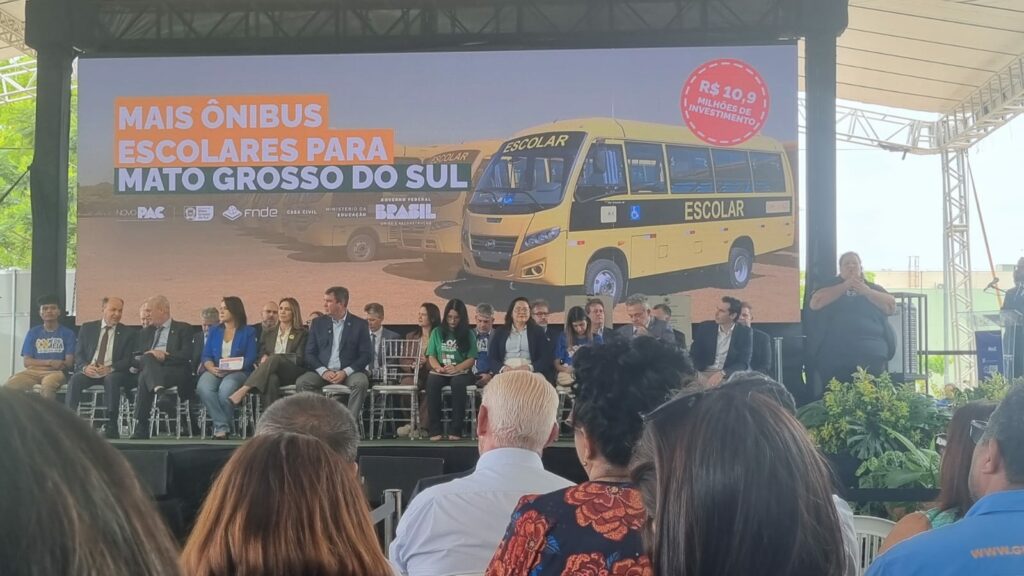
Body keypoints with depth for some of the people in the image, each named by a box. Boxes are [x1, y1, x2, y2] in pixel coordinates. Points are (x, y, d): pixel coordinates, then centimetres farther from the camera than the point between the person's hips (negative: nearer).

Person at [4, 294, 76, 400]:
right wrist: (50, 362, -10)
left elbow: (69, 362, 1)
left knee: (47, 384, -40)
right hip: (33, 372, 3)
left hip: (56, 372, -3)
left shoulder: (68, 333, 8)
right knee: (11, 385, -30)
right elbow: (27, 361, 7)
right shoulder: (33, 332, 15)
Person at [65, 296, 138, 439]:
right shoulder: (87, 328, 14)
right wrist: (85, 367, -13)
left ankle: (111, 427, -34)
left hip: (113, 373, -2)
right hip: (89, 371, 2)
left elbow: (129, 359, 1)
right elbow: (78, 354, 10)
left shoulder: (128, 333, 9)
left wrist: (110, 368, -18)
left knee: (111, 379, -36)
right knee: (75, 379, -30)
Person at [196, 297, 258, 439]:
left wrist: (229, 368, -16)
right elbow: (206, 355, 12)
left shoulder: (248, 332, 10)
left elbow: (250, 359, -2)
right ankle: (222, 426, -28)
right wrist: (212, 368, -11)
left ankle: (220, 427, -18)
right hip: (214, 371, 3)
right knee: (203, 387, -32)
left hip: (237, 372, -3)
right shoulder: (214, 331, 22)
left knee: (226, 389, -37)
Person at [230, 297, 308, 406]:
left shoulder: (302, 334, 12)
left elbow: (300, 359, 1)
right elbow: (261, 355, 19)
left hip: (292, 373, -2)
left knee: (275, 359, -36)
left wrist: (272, 357, -9)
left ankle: (243, 390, -48)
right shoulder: (268, 333, 24)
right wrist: (264, 358, -8)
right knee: (271, 379, -38)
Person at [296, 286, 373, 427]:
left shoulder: (359, 324, 3)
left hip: (349, 372, -2)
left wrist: (345, 372, -16)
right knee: (301, 382, -26)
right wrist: (323, 371, -12)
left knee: (361, 382, -34)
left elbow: (366, 355, -2)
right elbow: (309, 353, 7)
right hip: (322, 371, 2)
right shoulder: (318, 323, 11)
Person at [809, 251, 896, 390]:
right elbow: (815, 303, -2)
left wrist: (866, 291, -8)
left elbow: (892, 306, 4)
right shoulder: (830, 286, 18)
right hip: (834, 355, 0)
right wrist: (845, 286, -5)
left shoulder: (872, 288, 20)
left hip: (872, 354, 1)